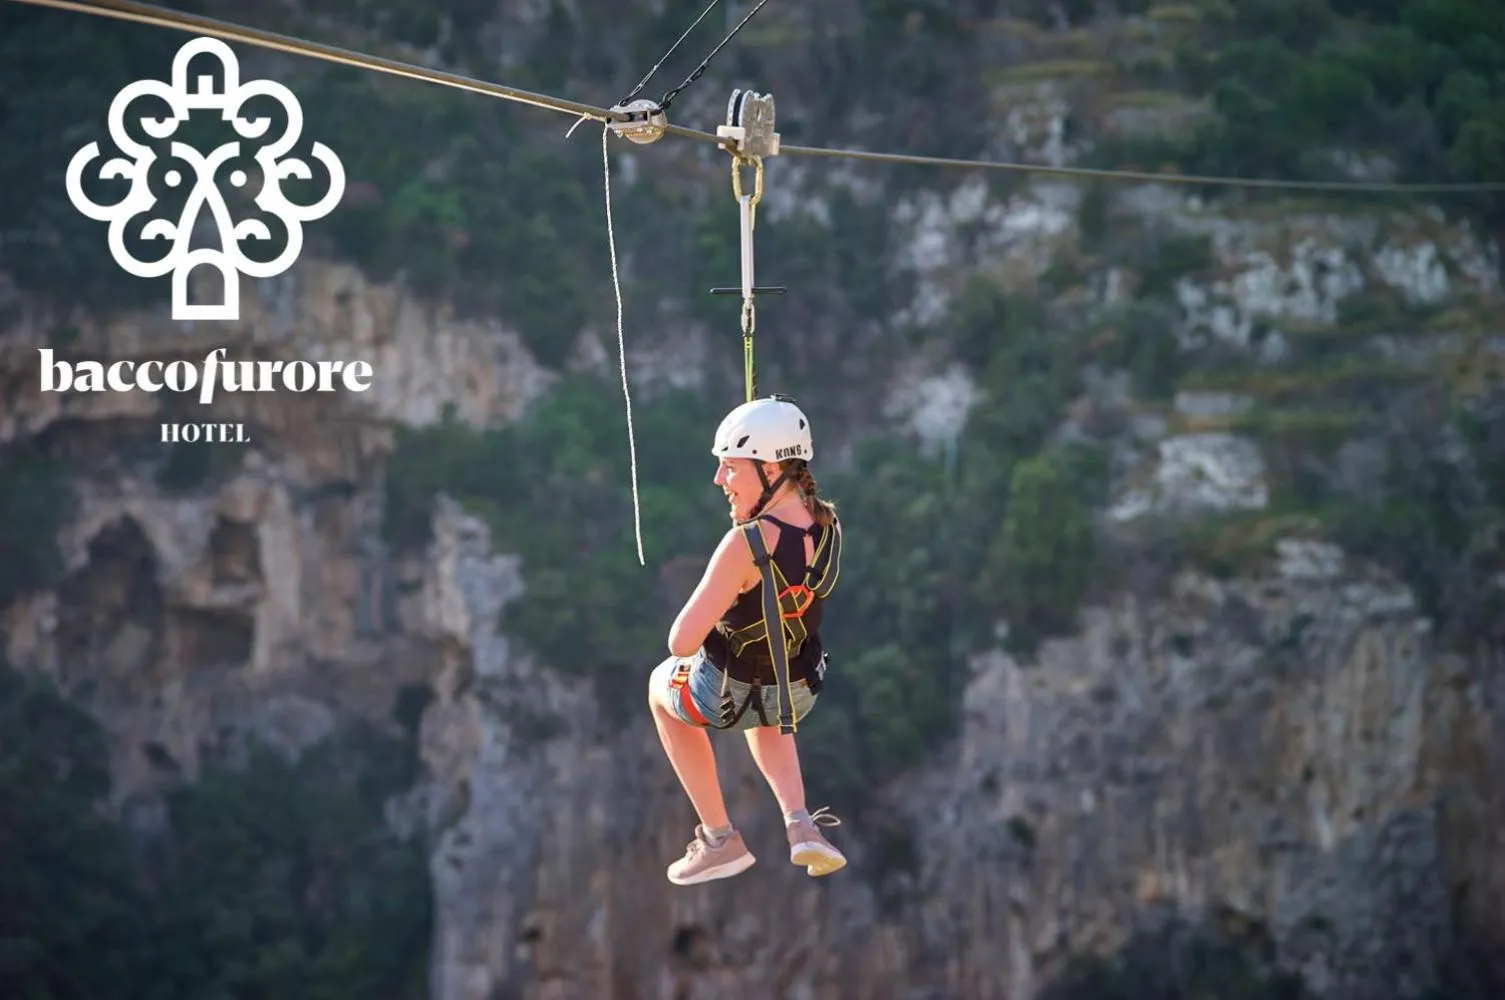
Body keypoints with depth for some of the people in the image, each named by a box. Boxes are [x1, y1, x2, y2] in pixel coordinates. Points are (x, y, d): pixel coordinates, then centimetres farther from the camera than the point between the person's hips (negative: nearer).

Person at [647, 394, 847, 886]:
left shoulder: (746, 543, -35)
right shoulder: (828, 524, -13)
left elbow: (682, 643, -31)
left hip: (725, 695, -5)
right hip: (800, 693, 5)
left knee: (662, 688, 32)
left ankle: (720, 840, 29)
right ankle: (800, 823, 19)